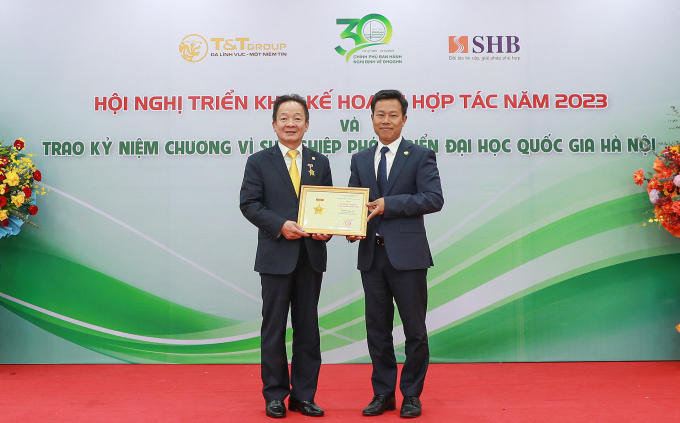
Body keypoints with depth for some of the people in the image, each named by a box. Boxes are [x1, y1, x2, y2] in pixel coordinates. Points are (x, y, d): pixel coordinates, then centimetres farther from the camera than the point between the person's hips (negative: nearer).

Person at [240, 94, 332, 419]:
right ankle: (274, 395, 18)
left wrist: (326, 230, -9)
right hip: (276, 257, -3)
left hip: (311, 256, 3)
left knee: (308, 327, 9)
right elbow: (249, 204, -4)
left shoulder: (320, 163, 12)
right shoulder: (259, 162, 3)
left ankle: (303, 395, 20)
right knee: (274, 327, 5)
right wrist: (280, 225, -17)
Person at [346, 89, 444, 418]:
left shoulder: (421, 156, 1)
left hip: (407, 255, -4)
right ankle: (383, 393, 25)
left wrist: (389, 203, -17)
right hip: (371, 255, 4)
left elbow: (434, 199, -10)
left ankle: (411, 395, 21)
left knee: (414, 329, 5)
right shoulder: (360, 160, 14)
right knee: (377, 328, 11)